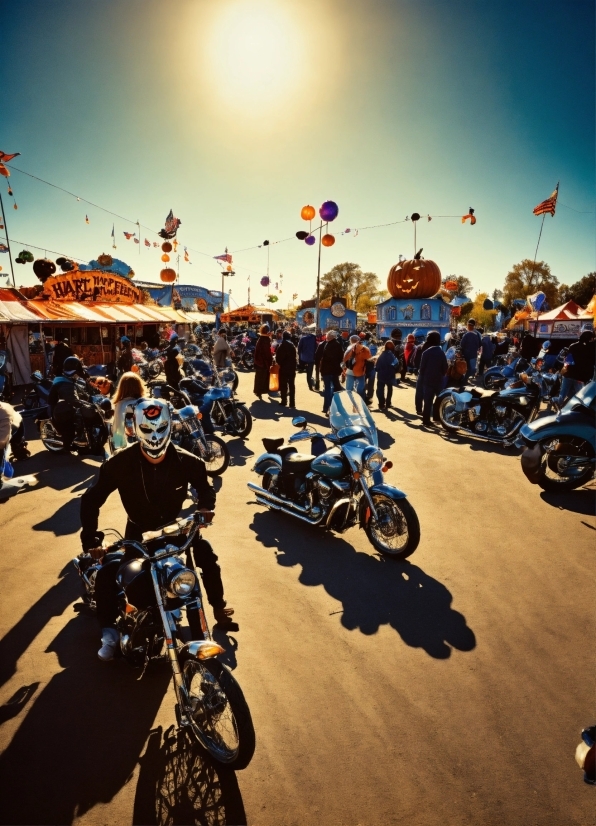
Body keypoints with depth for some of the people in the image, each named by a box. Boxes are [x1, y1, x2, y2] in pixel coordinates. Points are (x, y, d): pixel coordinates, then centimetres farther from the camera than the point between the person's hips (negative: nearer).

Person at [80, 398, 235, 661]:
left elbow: (204, 487, -1)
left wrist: (203, 508, -23)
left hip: (175, 526, 1)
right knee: (106, 575, -18)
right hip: (138, 531, 0)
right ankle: (109, 632, 4)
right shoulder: (120, 463, -21)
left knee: (208, 558, -13)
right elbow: (91, 499, -13)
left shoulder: (186, 461, -18)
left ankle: (219, 609, 12)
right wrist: (90, 539, -21)